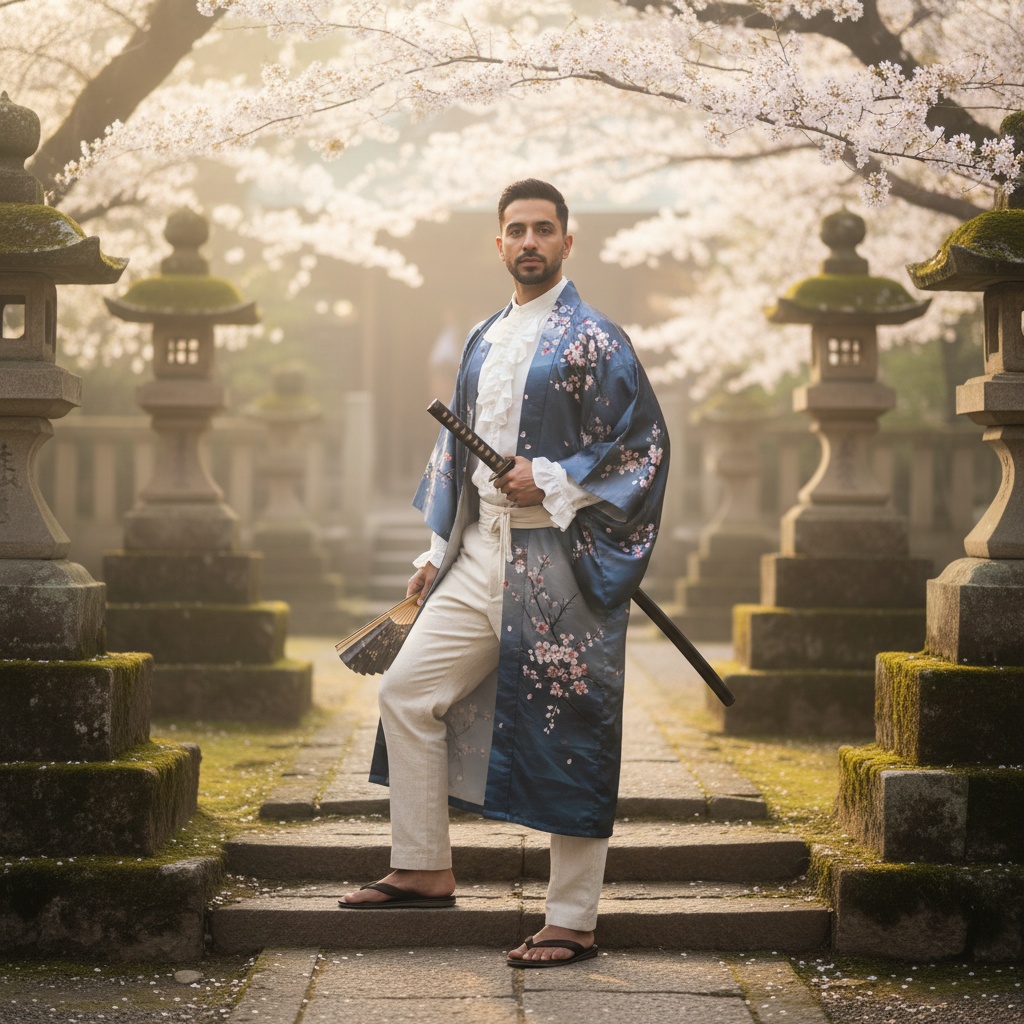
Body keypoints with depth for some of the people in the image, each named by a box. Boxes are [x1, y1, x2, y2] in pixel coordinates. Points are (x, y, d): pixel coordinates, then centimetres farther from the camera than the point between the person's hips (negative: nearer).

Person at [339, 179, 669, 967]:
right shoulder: (485, 342, 16)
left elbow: (647, 446, -11)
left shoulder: (593, 341, -7)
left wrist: (552, 482, -19)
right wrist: (438, 550, 18)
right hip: (483, 553, 8)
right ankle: (425, 870, 17)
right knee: (407, 692, 5)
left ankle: (572, 923, 5)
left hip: (558, 560, -8)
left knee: (566, 735, -3)